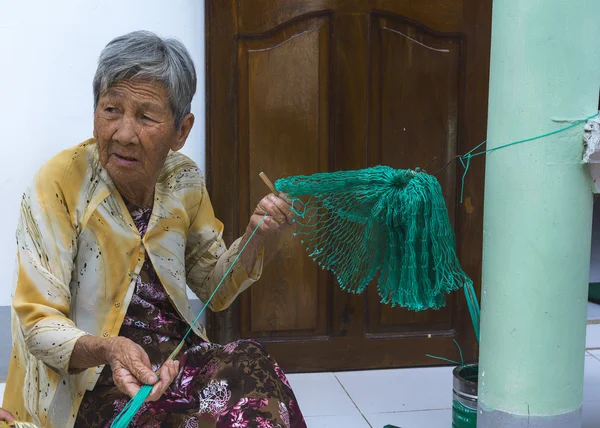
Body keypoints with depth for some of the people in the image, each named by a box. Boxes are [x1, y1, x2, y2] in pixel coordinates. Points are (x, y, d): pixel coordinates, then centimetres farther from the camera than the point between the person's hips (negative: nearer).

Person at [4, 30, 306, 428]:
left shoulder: (185, 181, 0)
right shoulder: (58, 184, -14)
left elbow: (214, 291, 10)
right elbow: (38, 324, -13)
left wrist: (254, 237, -8)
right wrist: (105, 349, -33)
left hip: (177, 354, 6)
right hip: (88, 381, -5)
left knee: (253, 369, -23)